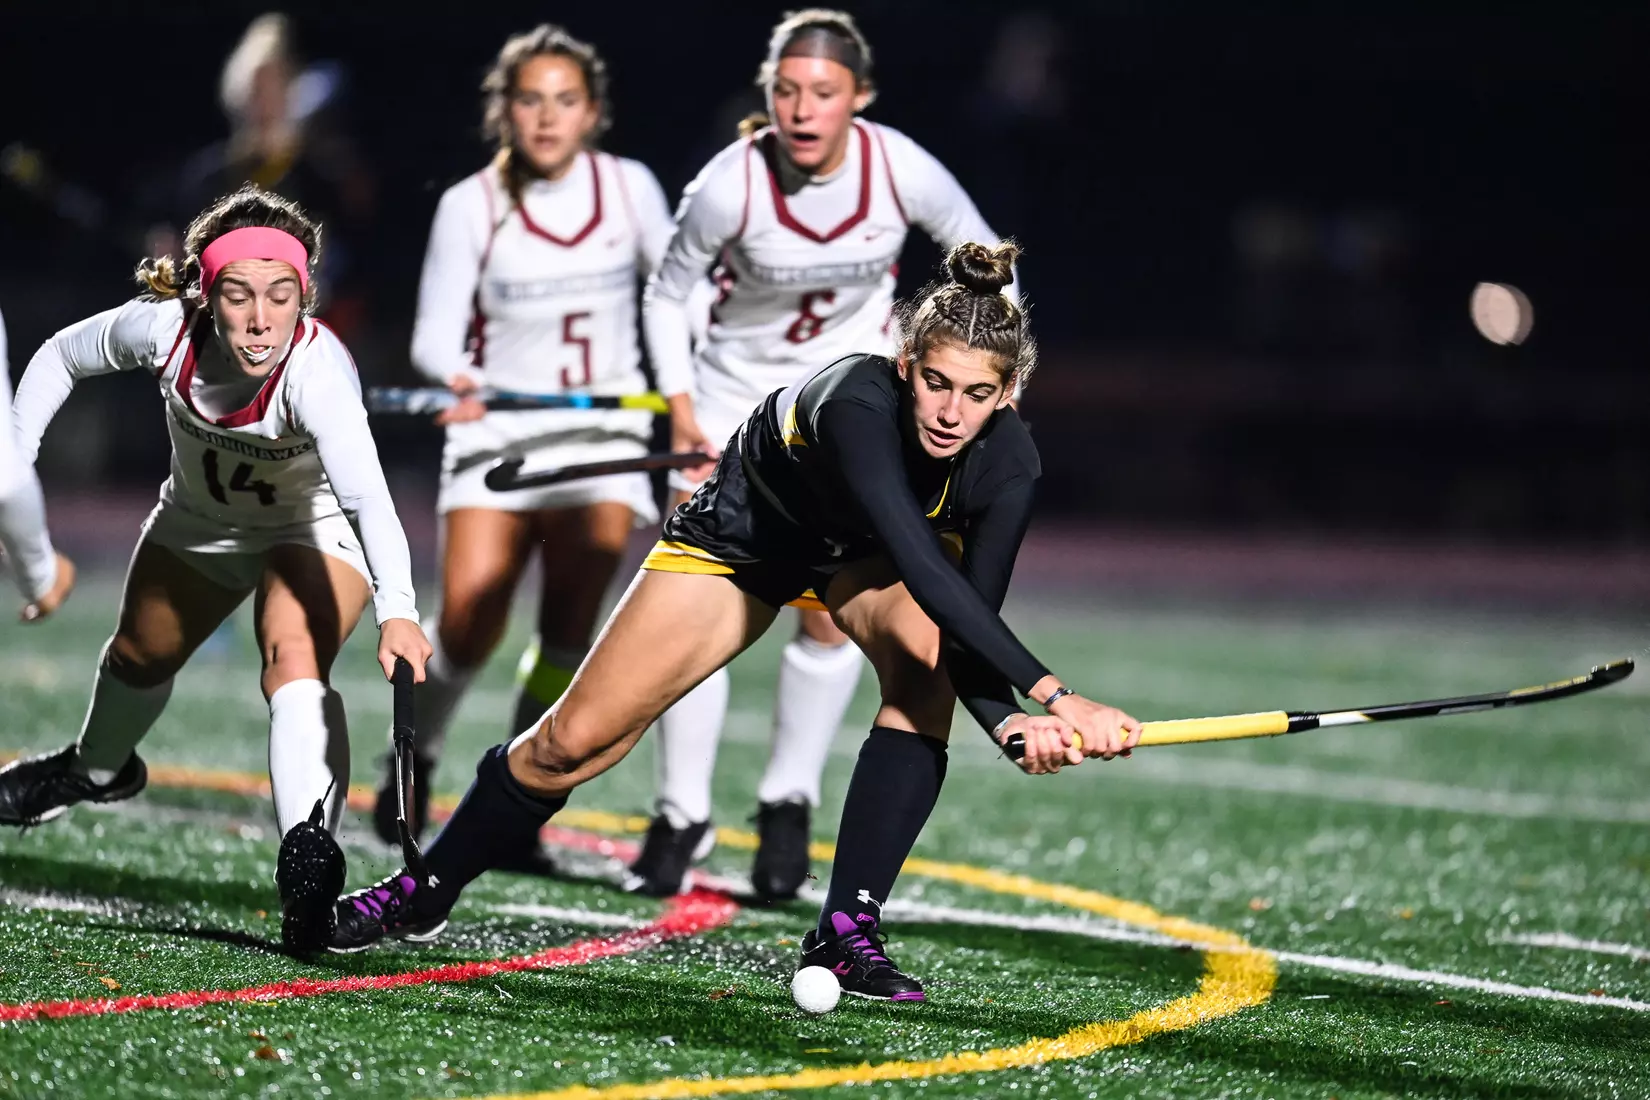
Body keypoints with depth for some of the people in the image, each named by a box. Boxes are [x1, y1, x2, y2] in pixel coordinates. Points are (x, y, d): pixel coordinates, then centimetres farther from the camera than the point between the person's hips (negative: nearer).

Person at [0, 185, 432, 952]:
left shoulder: (315, 368, -43)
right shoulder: (164, 325, -32)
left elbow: (367, 493, -59)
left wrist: (396, 612, -73)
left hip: (315, 530, -5)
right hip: (200, 519, 5)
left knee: (294, 661, -34)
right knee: (140, 656, 28)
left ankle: (308, 862, -43)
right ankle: (96, 768, 60)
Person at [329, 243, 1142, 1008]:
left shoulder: (1008, 465, -29)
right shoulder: (856, 403, -43)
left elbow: (965, 628, -29)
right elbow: (929, 577, -53)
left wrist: (1007, 723, -50)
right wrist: (1052, 694, -58)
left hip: (866, 553, 3)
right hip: (741, 536, -3)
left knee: (928, 663, -31)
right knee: (574, 740, -3)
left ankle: (845, 932, -22)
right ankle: (423, 892, 24)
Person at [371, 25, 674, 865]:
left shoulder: (630, 189, 1)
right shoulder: (470, 206, -4)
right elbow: (436, 333, -6)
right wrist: (456, 376, -26)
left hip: (605, 432, 1)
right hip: (498, 431, -1)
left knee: (568, 630, -13)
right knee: (468, 627, -12)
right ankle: (417, 755, 18)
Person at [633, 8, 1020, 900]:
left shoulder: (903, 172, -20)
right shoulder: (730, 188, -23)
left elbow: (982, 257, -2)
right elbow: (668, 295, -7)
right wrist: (681, 412, -15)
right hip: (735, 398, -1)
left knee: (832, 610, -7)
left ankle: (789, 804, 11)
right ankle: (682, 815, 9)